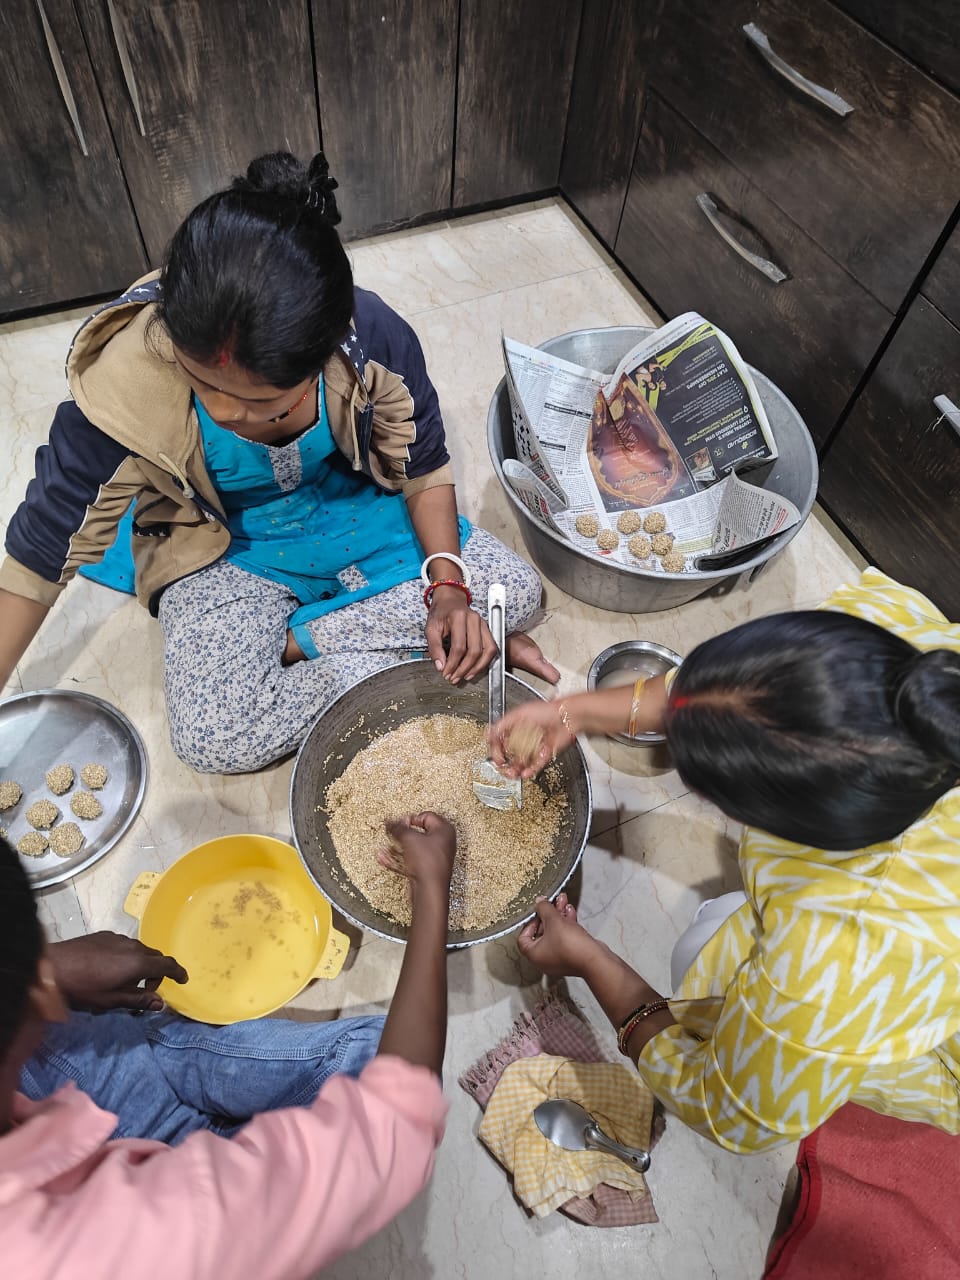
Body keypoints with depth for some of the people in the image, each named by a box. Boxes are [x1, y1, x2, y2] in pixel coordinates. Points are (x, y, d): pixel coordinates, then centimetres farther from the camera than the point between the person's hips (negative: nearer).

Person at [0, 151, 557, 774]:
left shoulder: (375, 338, -27)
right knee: (217, 740, -24)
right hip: (226, 552, -1)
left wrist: (448, 585, -21)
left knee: (516, 589, -14)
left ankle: (295, 641, -9)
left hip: (357, 510, 2)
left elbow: (424, 465, -8)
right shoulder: (124, 383, -30)